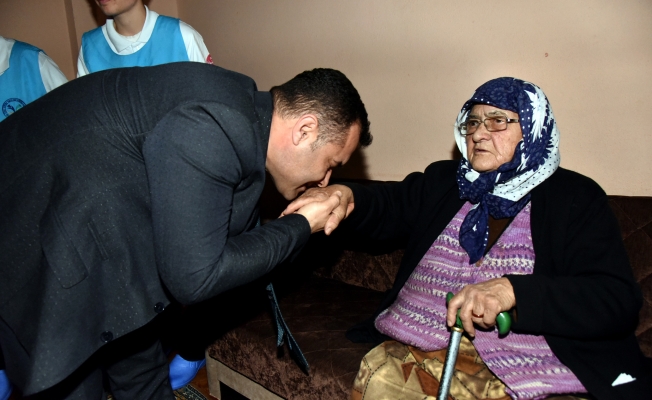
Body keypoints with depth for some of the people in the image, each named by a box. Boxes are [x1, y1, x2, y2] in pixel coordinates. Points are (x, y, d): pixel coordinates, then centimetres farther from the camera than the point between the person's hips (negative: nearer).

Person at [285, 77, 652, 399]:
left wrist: (511, 291, -24)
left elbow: (619, 300, -8)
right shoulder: (442, 181, 18)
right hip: (419, 349, 3)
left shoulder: (575, 197, 3)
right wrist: (346, 197, -16)